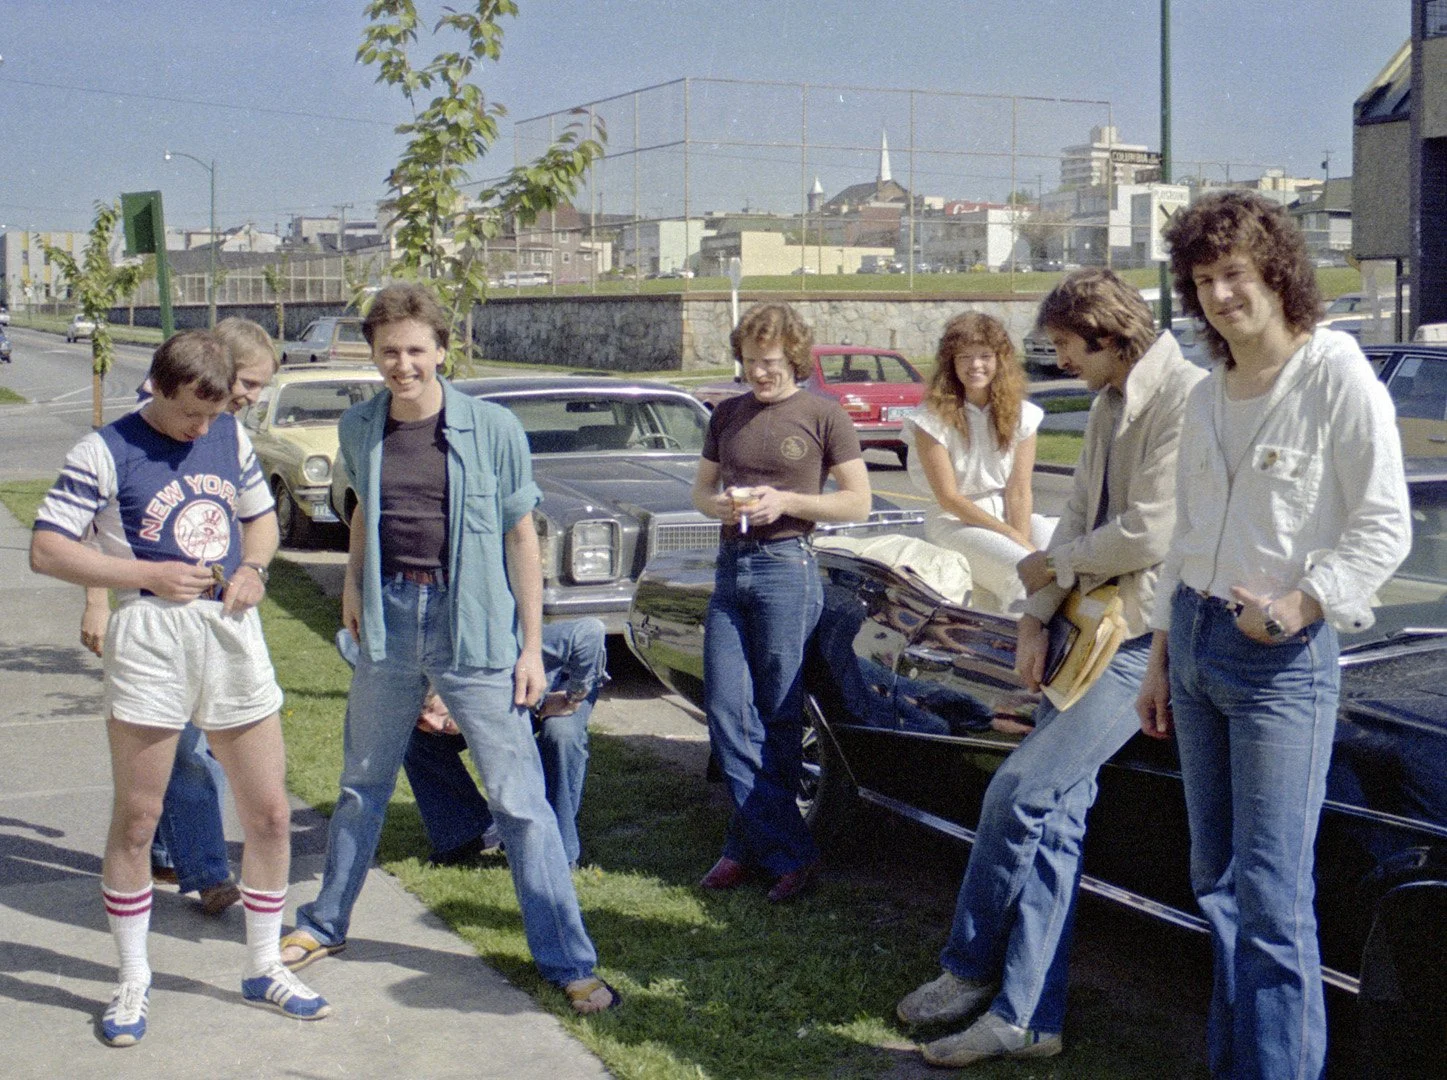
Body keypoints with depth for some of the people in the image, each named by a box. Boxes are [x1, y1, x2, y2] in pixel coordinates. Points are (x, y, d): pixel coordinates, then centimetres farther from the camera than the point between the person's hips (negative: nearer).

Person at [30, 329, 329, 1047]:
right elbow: (47, 550, -10)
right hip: (150, 638, -4)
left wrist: (253, 567, 1)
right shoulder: (107, 452, -6)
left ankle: (263, 969, 24)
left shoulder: (231, 437, 9)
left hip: (233, 635, 5)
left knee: (270, 814, 7)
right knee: (136, 821, 3)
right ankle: (133, 982, 21)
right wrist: (152, 575, -15)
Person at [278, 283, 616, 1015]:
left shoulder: (492, 429, -9)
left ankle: (567, 962, 5)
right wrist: (352, 583, 8)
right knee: (363, 783, 19)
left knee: (519, 800, -3)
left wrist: (531, 647, -5)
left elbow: (520, 537, -4)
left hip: (472, 626, -4)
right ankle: (325, 925, 38)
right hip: (389, 619, 4)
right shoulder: (359, 429, 3)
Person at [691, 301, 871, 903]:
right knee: (726, 712, -1)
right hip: (730, 567, 6)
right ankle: (791, 854, 5)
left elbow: (858, 503, -1)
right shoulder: (728, 415, 15)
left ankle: (752, 846, 13)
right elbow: (700, 488, 20)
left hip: (787, 566, -5)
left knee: (777, 718, 1)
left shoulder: (822, 414, 0)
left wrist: (786, 501, -13)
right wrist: (717, 505, -4)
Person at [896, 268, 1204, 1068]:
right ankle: (1025, 1016, 10)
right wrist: (1037, 618, 2)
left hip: (1141, 640, -9)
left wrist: (1051, 564, -5)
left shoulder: (1184, 399, -15)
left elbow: (1150, 535, -20)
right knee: (1053, 814, 5)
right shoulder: (1108, 405, 16)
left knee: (1020, 790, -13)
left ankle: (970, 966, 4)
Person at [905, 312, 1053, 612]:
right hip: (956, 521, -4)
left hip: (1009, 513, 4)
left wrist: (1023, 539, -18)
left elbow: (1019, 490, -2)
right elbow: (948, 497, -11)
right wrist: (1015, 539, -15)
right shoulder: (934, 418, -9)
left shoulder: (1021, 414, 2)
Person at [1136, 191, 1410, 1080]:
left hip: (1284, 656, -7)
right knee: (1216, 880, 13)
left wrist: (1301, 605, -23)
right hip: (1196, 642, 7)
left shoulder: (1337, 376, -9)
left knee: (1271, 897, -8)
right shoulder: (1206, 398, 12)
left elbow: (1385, 527, -11)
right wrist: (1161, 659, 19)